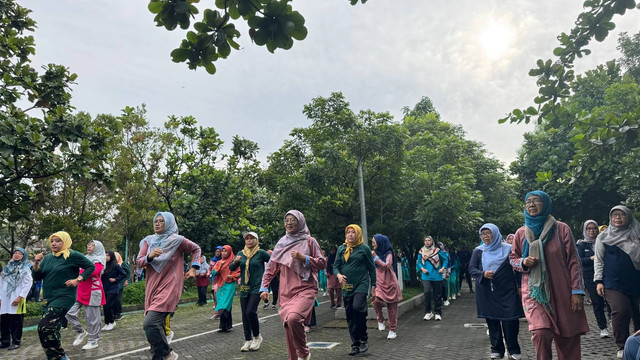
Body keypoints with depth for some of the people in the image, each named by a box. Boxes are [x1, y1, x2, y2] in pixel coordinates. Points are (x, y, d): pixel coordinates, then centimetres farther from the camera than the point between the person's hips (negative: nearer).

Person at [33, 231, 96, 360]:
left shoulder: (72, 255, -8)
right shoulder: (47, 258, 10)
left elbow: (91, 266, -4)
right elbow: (37, 277, 9)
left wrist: (77, 280, -13)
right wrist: (36, 263, -7)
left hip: (64, 298, -8)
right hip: (48, 299, 8)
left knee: (44, 327, -20)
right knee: (52, 330, 13)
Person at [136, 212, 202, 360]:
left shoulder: (177, 240, -5)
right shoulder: (148, 241, 7)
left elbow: (196, 249, 10)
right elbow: (138, 262, 2)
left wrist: (193, 268, 1)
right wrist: (150, 256, -18)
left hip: (169, 288, -5)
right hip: (152, 288, 6)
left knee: (149, 323, -19)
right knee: (156, 326, 8)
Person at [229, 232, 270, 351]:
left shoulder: (261, 253, -5)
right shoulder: (241, 254, 7)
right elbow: (231, 268, 4)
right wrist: (235, 262, -13)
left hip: (257, 287, -5)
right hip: (244, 288, 5)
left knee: (251, 311, -17)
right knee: (245, 315, 7)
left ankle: (257, 337, 5)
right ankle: (248, 341, 19)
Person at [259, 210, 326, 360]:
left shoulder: (309, 241, 2)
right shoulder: (281, 244, 12)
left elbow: (322, 263, 0)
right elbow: (271, 268, 13)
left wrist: (303, 258, -13)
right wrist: (264, 287, 3)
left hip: (305, 290, -5)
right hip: (286, 292, 5)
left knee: (293, 318, -27)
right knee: (289, 327, 6)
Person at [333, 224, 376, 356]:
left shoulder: (364, 248, 1)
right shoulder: (341, 249, 10)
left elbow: (372, 268, 4)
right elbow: (335, 265, 11)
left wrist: (373, 287, 1)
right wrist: (338, 275, -11)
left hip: (361, 284, -4)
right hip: (346, 286, 4)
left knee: (358, 307, -25)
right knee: (350, 317, 7)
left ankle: (364, 339, -7)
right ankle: (355, 345, 19)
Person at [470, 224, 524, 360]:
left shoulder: (508, 249, 1)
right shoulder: (478, 251, 5)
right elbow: (471, 268, 3)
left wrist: (519, 286, -2)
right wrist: (483, 274, -16)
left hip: (506, 291, -2)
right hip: (487, 293, 2)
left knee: (510, 321, -3)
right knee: (492, 321, 6)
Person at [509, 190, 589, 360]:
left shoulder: (561, 229, 1)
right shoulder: (521, 233, 6)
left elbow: (573, 261, 1)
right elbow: (513, 258, 17)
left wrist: (577, 291, -4)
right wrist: (523, 262, -7)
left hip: (562, 292, 0)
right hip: (534, 292, 0)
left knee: (567, 340, 4)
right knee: (540, 333, -19)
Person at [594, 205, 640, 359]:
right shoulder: (603, 237, 7)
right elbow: (599, 260, 7)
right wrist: (599, 281, 0)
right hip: (614, 283, -2)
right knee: (621, 312, -13)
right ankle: (622, 347, 1)